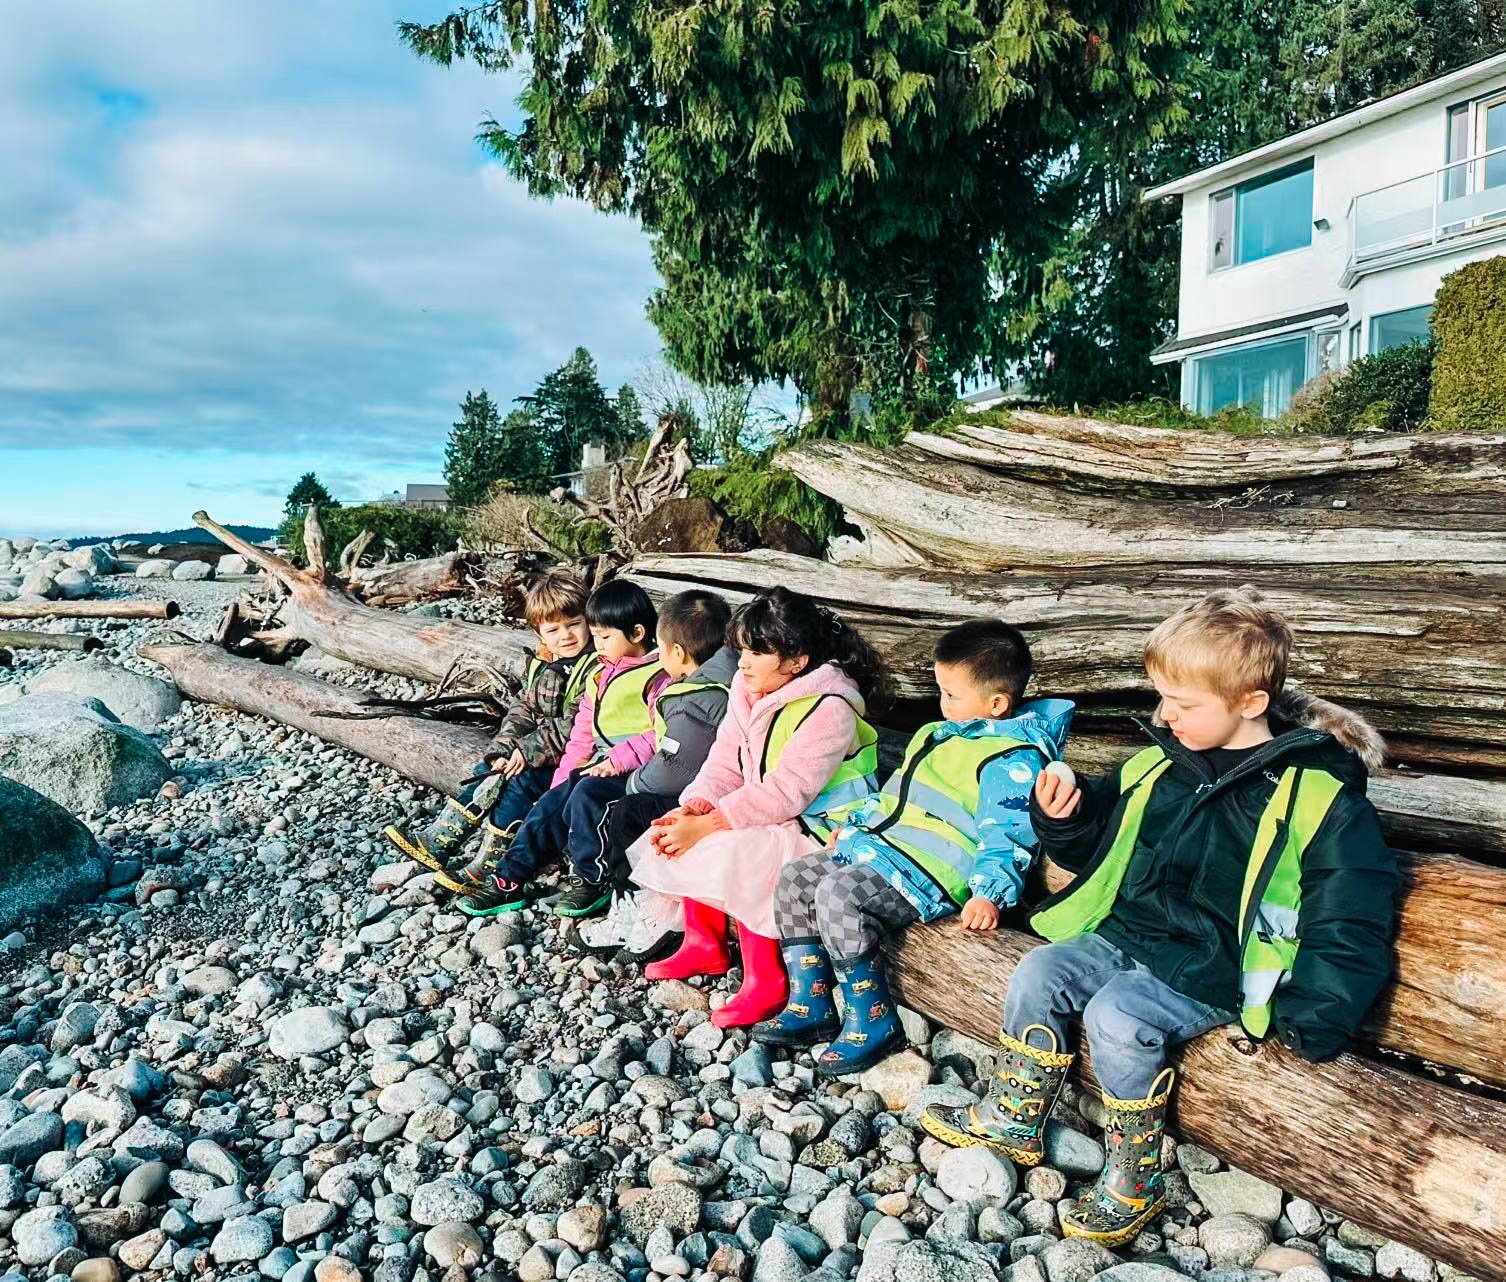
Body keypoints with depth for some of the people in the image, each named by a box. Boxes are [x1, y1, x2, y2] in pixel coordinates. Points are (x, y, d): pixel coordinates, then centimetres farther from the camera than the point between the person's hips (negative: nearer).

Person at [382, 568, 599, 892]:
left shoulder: (596, 670, -19)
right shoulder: (540, 664, 8)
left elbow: (574, 726, -23)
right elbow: (522, 710, 9)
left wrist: (528, 751, -19)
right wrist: (504, 750, -7)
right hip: (535, 750, 8)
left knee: (518, 782, -22)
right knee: (489, 774, -5)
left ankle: (489, 868, -16)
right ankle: (437, 841, -4)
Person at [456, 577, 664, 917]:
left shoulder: (656, 676, -9)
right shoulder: (601, 675, 17)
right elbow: (582, 734, 15)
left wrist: (619, 760, -23)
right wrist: (560, 783, 7)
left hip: (633, 771, -8)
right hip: (602, 763, 8)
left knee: (576, 797, -26)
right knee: (555, 800, -13)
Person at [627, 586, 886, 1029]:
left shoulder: (828, 712, -24)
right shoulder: (750, 692, 2)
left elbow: (783, 795, -29)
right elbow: (725, 764, 1)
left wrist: (705, 825, -28)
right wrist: (692, 808, -18)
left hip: (817, 826, -9)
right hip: (761, 813, 9)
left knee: (731, 858, -27)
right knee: (690, 841, -3)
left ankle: (766, 983, -12)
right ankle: (705, 945, 14)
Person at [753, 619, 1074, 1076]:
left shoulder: (1011, 759, -12)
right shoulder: (940, 734, 18)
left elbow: (1008, 834, -21)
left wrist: (990, 891, -34)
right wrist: (852, 824, 27)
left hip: (929, 871, -11)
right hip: (881, 847, 11)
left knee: (838, 896, -30)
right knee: (794, 879, 5)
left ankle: (874, 1022, -14)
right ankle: (810, 1008, 8)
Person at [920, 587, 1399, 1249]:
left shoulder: (1321, 795, -12)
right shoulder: (1157, 764, 5)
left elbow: (1351, 925, -11)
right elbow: (1096, 847, 19)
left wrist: (1310, 1019, -18)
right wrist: (1062, 820, -3)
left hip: (1207, 971, -6)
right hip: (1124, 937, 7)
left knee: (1117, 1017, -26)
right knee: (1037, 972, -11)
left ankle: (1133, 1178, -5)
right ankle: (1012, 1119, 7)